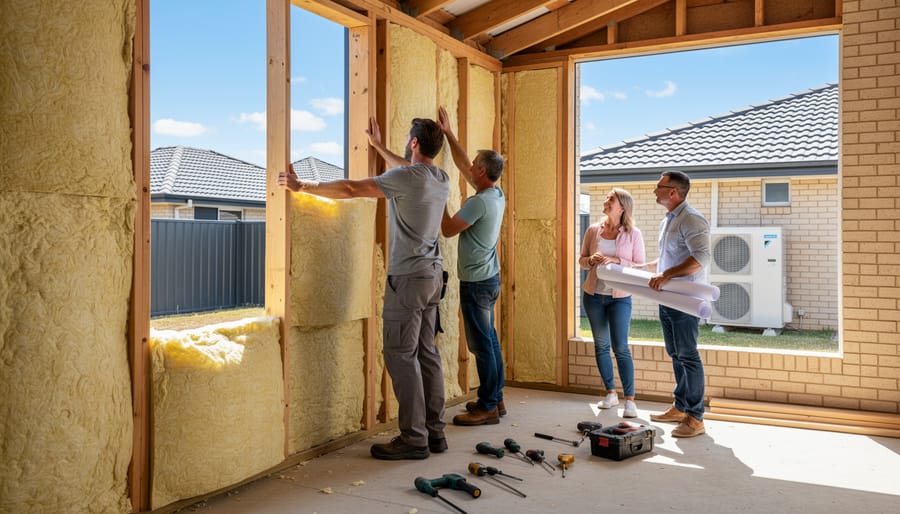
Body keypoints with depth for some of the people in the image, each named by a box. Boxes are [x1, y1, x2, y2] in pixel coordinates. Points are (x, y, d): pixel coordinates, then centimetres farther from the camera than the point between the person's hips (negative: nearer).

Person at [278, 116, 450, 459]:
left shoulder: (406, 178, -15)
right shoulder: (441, 179, 9)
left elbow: (350, 189, -13)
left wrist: (303, 186, -3)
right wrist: (379, 147, 42)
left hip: (408, 277, -8)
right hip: (433, 276, 9)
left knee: (401, 355, -4)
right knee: (426, 353, 11)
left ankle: (414, 438, -2)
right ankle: (434, 431, 16)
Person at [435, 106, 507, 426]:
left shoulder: (479, 202, -20)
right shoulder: (496, 194, 8)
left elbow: (448, 229, -14)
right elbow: (463, 166, 18)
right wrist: (449, 134, 20)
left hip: (476, 282, -10)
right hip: (490, 278, 10)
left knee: (482, 343, -4)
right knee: (489, 340, 15)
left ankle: (488, 408, 3)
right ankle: (495, 399, 24)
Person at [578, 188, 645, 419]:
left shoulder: (633, 234, -5)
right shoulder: (593, 230, 3)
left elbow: (641, 266, -6)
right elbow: (581, 260, 11)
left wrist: (617, 261, -20)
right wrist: (591, 260, -11)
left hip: (620, 297, -4)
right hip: (593, 295, 4)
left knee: (621, 348, -7)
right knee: (601, 345, 11)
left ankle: (630, 399, 1)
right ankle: (610, 393, 25)